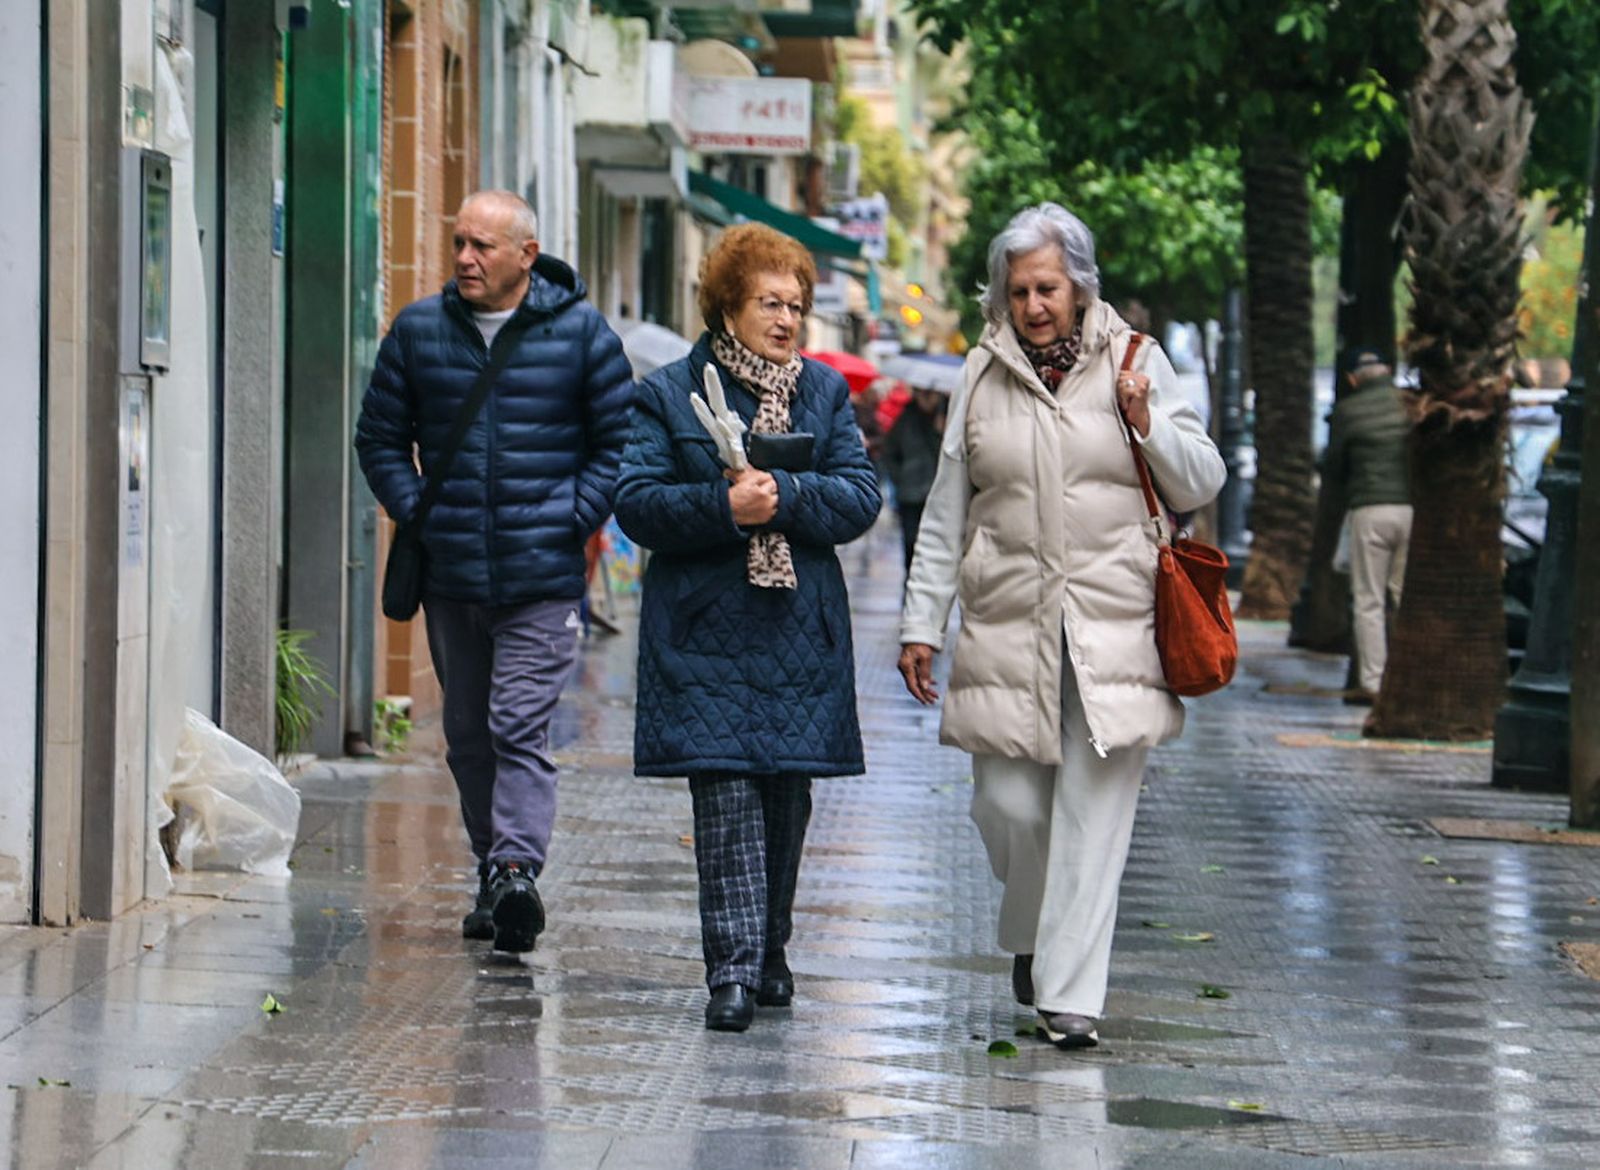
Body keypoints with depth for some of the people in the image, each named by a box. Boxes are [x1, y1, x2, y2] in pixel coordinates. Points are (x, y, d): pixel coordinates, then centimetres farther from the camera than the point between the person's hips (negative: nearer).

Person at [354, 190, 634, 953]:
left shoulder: (580, 332, -1)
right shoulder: (419, 331, 7)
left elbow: (619, 441, 4)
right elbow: (381, 437, 14)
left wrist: (574, 520, -5)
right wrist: (416, 514, 2)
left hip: (543, 575, -4)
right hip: (449, 575, 4)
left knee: (520, 727, -13)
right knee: (468, 734, 10)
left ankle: (517, 870, -21)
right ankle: (494, 876, 20)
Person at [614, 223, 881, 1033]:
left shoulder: (825, 392, 10)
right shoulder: (669, 395, 3)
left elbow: (859, 497, 1)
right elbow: (637, 502, -5)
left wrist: (783, 497, -16)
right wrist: (724, 506, -19)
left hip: (800, 630, 3)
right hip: (706, 627, -3)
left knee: (786, 794, 8)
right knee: (725, 792, -10)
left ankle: (768, 952, 23)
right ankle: (733, 971, -11)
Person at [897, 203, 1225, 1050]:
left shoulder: (1134, 362, 6)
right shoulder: (983, 376, 10)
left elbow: (1200, 485, 8)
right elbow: (946, 512, 14)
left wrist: (1150, 424, -9)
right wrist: (921, 623, 10)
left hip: (1112, 627, -1)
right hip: (1007, 626, 1)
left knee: (1094, 813, -6)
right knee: (1009, 805, -1)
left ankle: (1068, 993, -3)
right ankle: (1030, 936, 28)